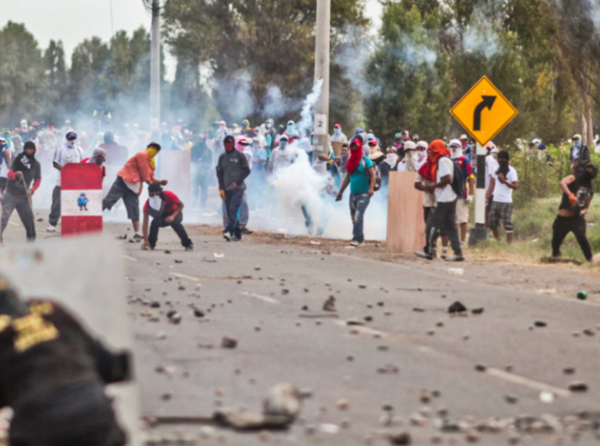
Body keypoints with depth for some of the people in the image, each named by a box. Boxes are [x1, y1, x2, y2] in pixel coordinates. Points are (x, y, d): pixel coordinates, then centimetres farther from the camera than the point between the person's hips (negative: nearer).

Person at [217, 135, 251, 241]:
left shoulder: (240, 155, 0)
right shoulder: (222, 157, 13)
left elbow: (246, 171, -1)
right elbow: (219, 173, 14)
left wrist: (237, 182, -10)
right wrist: (221, 188, 4)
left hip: (238, 188, -5)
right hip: (227, 189, 5)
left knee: (233, 210, -18)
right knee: (229, 212, 3)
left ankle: (229, 231, -27)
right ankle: (237, 234, 7)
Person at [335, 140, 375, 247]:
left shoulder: (365, 161, -4)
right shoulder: (351, 162, 15)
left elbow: (373, 175, -12)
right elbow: (347, 178, 23)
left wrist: (371, 188, -25)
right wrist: (340, 192, 24)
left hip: (364, 194, -7)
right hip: (353, 193, 7)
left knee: (358, 216, -17)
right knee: (354, 217, 6)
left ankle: (357, 238, -19)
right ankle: (360, 239, 14)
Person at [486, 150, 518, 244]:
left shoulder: (511, 171, -7)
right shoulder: (497, 169, 12)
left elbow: (515, 186, -13)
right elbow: (492, 184, 15)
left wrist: (504, 181, -24)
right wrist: (487, 197, 7)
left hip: (506, 202, -7)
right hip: (495, 201, 7)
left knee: (507, 224, -7)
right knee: (492, 223, 9)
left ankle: (509, 243, -5)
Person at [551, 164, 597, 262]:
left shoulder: (590, 190, 12)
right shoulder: (574, 179, -2)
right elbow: (562, 183, -24)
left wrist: (584, 211, -8)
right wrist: (570, 194, -42)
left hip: (578, 218, 1)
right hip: (563, 218, -1)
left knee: (581, 236, -24)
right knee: (556, 240, 7)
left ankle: (590, 260, -18)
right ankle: (555, 254, 39)